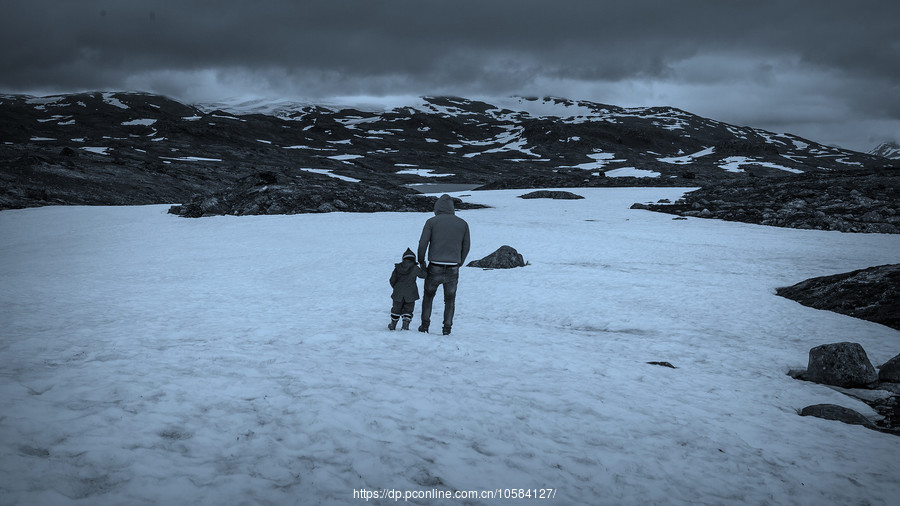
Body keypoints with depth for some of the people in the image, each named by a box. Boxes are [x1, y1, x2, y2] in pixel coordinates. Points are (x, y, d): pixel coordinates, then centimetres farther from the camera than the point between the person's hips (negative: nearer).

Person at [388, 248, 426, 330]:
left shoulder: (397, 268, -2)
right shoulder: (415, 268, -10)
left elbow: (392, 280, 3)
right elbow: (423, 274, 5)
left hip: (398, 293, 2)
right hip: (410, 294, -2)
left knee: (396, 308, 17)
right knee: (408, 309, 10)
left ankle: (393, 324, 28)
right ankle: (405, 325, -2)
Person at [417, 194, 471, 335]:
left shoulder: (432, 221, -2)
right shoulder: (463, 223, 5)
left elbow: (423, 243, -6)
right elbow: (466, 247, 9)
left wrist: (421, 261, 9)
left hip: (435, 268, -1)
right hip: (453, 270, 1)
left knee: (428, 295, 20)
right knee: (450, 299, 17)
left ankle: (425, 325, 18)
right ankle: (447, 328, 11)